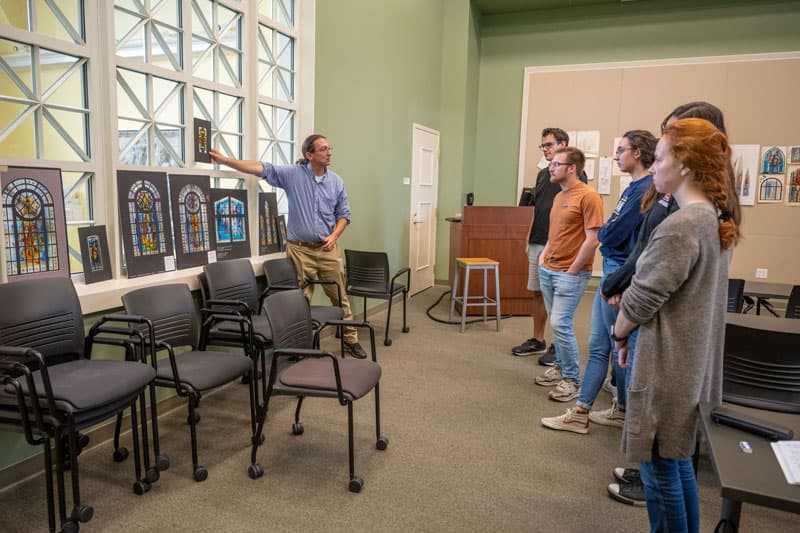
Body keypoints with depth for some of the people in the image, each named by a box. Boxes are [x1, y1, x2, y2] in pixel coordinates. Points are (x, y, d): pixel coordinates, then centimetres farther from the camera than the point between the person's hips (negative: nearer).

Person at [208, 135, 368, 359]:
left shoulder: (336, 181, 5)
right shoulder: (293, 174, -3)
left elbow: (343, 214, 10)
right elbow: (261, 168, -12)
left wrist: (334, 236, -6)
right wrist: (226, 161, -20)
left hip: (328, 248, 2)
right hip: (300, 249, -2)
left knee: (340, 296, 9)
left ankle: (351, 339, 23)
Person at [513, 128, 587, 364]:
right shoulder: (542, 174, 15)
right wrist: (529, 238, 16)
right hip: (537, 243, 7)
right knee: (537, 292, 12)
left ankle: (558, 346, 12)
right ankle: (537, 341, 24)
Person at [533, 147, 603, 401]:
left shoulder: (588, 196, -13)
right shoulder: (559, 196, 14)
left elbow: (592, 239, -16)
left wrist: (572, 271, -14)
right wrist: (544, 255, 9)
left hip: (570, 273, -8)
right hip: (548, 270, 8)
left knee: (560, 324, -9)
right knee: (557, 323, 14)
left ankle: (572, 379, 6)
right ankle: (560, 368, 27)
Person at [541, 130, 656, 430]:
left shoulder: (645, 189, -16)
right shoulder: (635, 187, 14)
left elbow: (611, 234, -18)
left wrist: (602, 230, 0)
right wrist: (607, 231, -2)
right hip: (611, 270, 10)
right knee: (598, 346, 11)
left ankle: (624, 412, 24)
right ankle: (581, 412, 19)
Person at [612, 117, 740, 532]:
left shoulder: (680, 227, -22)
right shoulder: (716, 221, 7)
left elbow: (640, 300, -17)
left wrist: (619, 333, 2)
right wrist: (630, 329, 11)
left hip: (667, 366, -9)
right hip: (697, 361, 9)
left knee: (660, 467, 7)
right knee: (678, 460, 22)